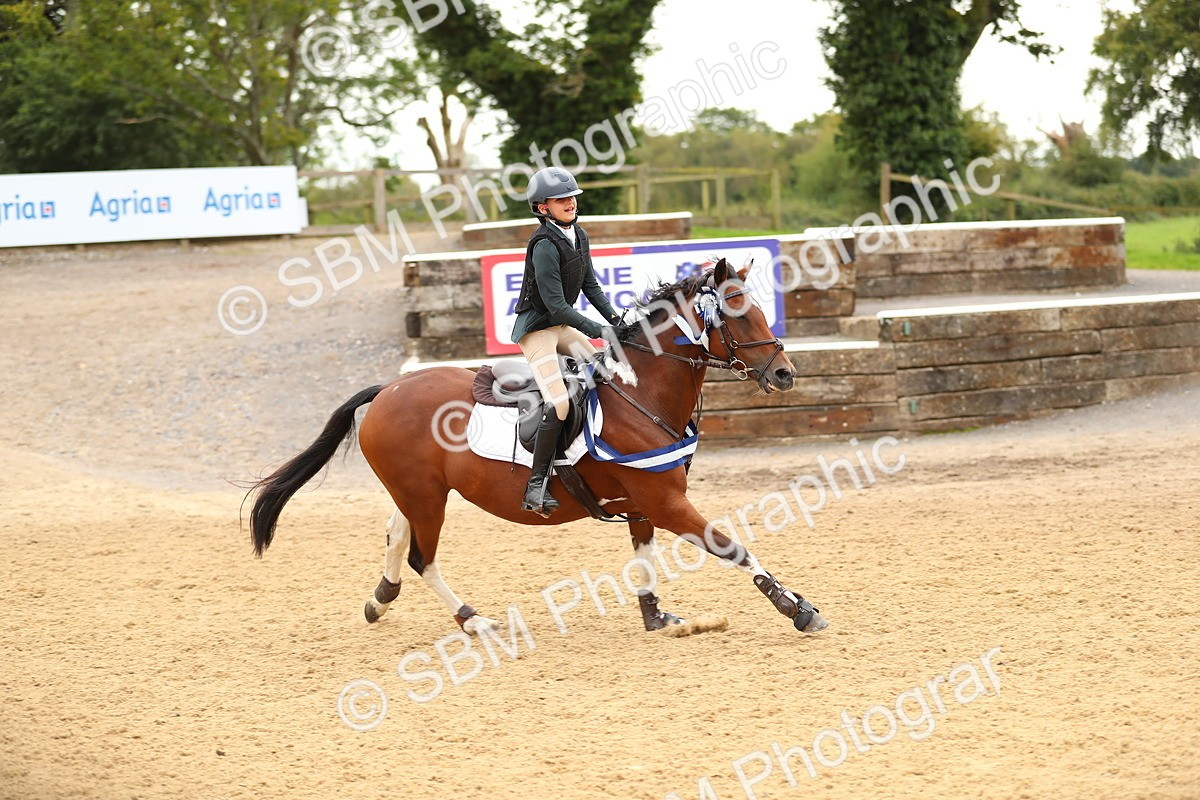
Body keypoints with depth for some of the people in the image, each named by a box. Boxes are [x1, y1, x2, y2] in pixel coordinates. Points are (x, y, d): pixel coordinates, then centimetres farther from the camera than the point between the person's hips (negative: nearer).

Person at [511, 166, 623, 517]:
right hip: (536, 328, -10)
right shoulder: (545, 245, -23)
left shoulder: (578, 235, 5)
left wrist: (614, 318, -1)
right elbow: (557, 305, -26)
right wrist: (598, 330, -27)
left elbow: (590, 286, 12)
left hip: (563, 327, 10)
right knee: (559, 403, -22)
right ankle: (536, 485, -18)